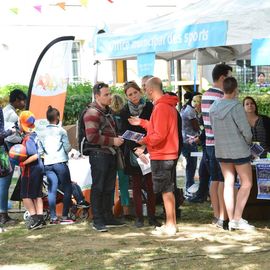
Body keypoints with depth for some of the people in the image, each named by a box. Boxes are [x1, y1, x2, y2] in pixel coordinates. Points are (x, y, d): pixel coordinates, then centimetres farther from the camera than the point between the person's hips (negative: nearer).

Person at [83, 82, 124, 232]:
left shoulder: (108, 111, 18)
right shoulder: (92, 113, -12)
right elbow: (92, 137, -21)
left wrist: (118, 139, 13)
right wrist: (113, 141, -18)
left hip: (110, 154, 9)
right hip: (99, 154, -9)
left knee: (109, 188, 13)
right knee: (98, 188, -4)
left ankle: (108, 217, 21)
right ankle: (97, 220, 0)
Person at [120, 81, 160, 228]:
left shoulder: (149, 107, 0)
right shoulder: (125, 112, 3)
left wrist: (144, 146, -11)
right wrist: (136, 149, -14)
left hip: (148, 151, -1)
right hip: (133, 153, 1)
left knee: (150, 185, -1)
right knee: (137, 186, 3)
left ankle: (152, 217, 4)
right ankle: (139, 217, 7)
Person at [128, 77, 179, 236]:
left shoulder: (161, 108, -19)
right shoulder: (169, 105, 12)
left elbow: (159, 135, -23)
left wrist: (144, 141, -9)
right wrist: (142, 123, 18)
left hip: (161, 156, -10)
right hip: (169, 154, 10)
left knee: (166, 191, -4)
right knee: (169, 190, 15)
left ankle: (170, 226, 1)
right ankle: (172, 223, 21)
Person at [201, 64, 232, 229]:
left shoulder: (205, 96, 12)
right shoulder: (221, 97, -16)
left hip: (210, 143, 9)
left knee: (214, 180, 10)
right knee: (224, 181, -6)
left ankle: (217, 216, 15)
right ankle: (223, 218, -5)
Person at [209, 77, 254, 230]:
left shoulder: (214, 107, 2)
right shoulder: (236, 106, -18)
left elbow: (213, 128, 8)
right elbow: (246, 130, -16)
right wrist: (248, 142, 4)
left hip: (221, 151, 6)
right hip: (239, 150, -6)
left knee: (228, 183, 9)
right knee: (247, 183, 4)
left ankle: (231, 220, 9)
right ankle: (237, 219, -3)